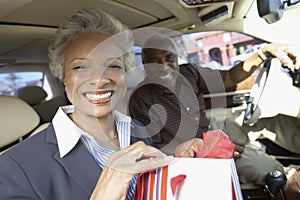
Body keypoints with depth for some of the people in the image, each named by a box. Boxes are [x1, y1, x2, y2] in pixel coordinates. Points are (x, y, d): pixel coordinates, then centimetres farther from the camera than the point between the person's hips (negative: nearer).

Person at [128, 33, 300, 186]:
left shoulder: (188, 73, -1)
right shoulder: (141, 100, -14)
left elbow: (230, 78, 4)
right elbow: (152, 148, -11)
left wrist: (266, 52, -7)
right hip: (193, 156, -4)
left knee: (277, 174, -3)